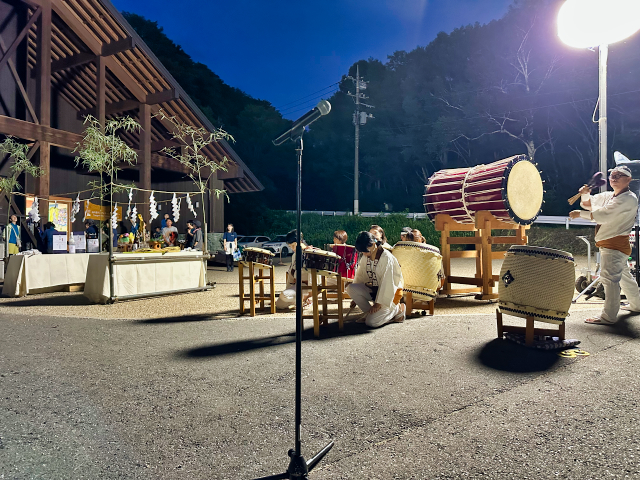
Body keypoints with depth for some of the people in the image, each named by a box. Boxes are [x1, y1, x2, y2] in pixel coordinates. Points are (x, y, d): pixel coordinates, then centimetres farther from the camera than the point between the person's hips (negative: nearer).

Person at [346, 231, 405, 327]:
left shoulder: (386, 257, -20)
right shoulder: (365, 257, 2)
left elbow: (387, 283, -22)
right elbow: (360, 276, 10)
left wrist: (379, 303, -23)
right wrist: (356, 297, 8)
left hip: (389, 292, -7)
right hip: (374, 289, 7)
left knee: (371, 322, -23)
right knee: (350, 288, -20)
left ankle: (398, 309, 2)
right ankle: (371, 313, -6)